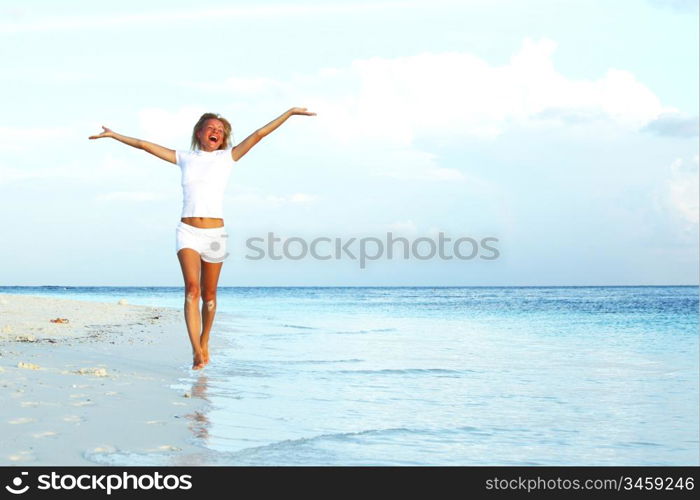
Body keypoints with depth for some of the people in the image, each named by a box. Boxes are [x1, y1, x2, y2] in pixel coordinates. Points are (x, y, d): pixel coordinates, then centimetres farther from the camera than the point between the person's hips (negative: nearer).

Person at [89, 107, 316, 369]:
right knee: (192, 288, -17)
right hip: (188, 231, -1)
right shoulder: (185, 158, 13)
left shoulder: (227, 157, 10)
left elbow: (259, 134, 6)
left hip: (214, 233, 1)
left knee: (209, 293, 8)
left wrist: (291, 112, 4)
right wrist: (114, 135, 17)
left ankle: (204, 341, 29)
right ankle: (196, 351, -23)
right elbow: (144, 145, 16)